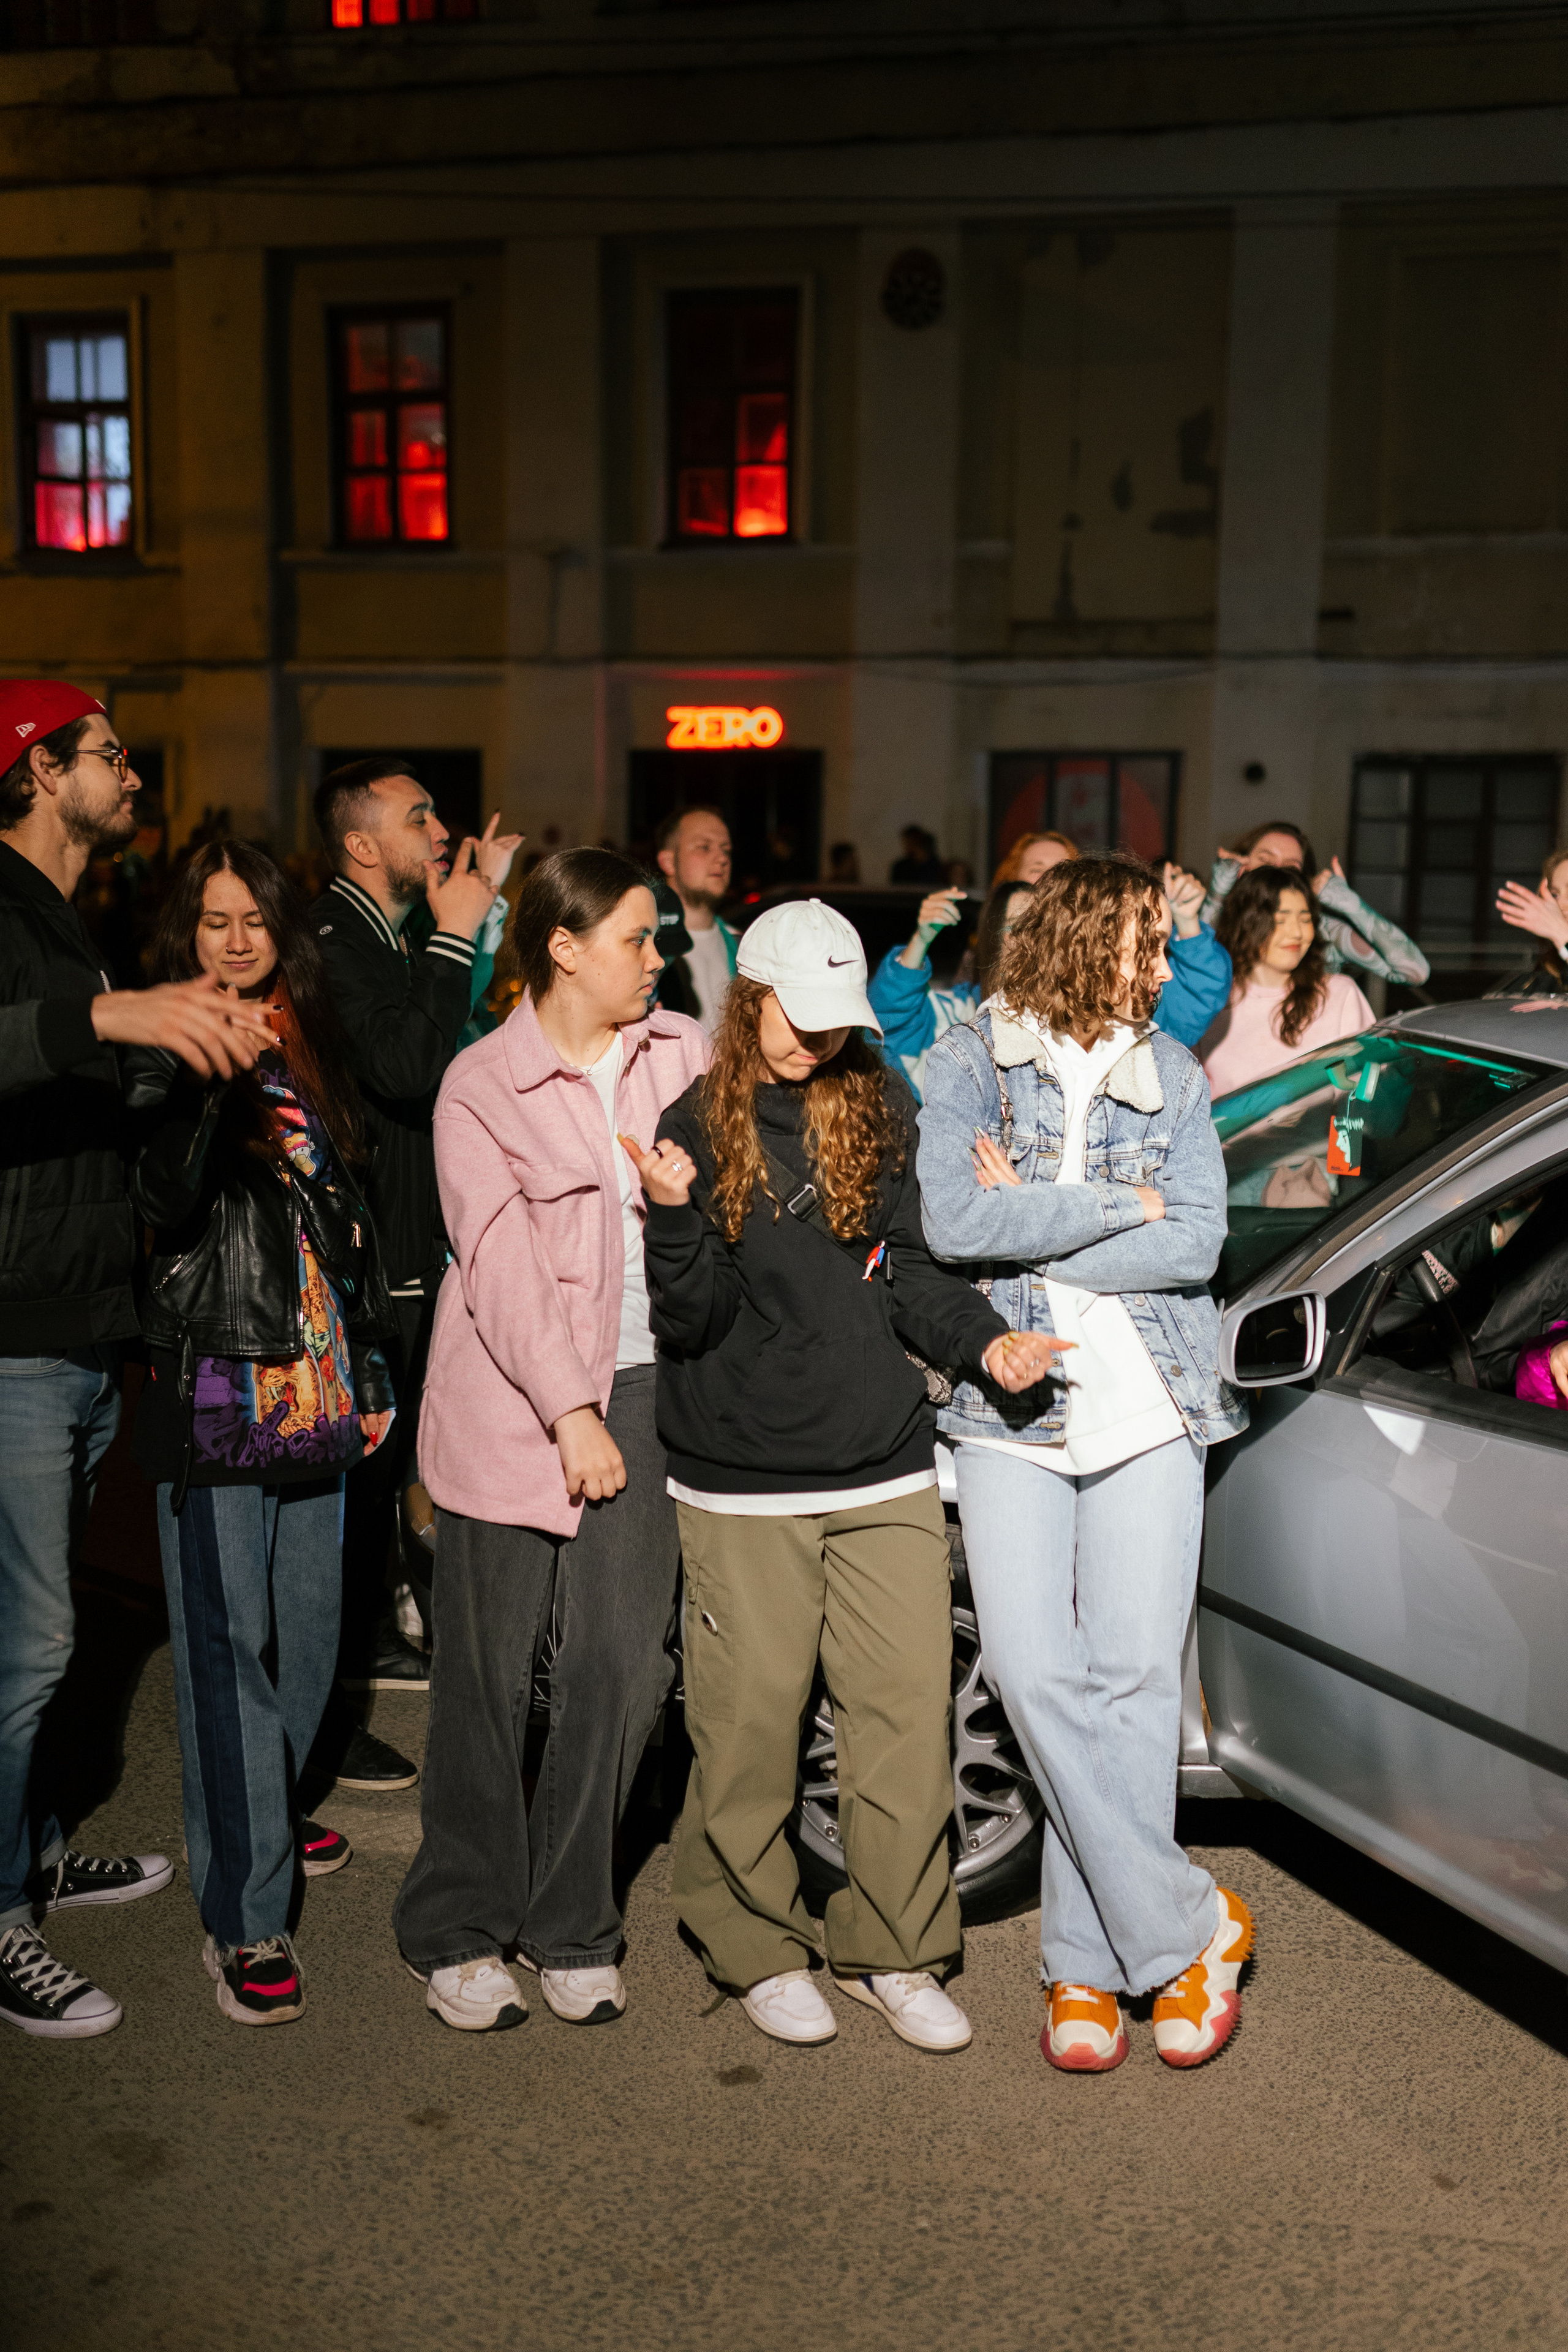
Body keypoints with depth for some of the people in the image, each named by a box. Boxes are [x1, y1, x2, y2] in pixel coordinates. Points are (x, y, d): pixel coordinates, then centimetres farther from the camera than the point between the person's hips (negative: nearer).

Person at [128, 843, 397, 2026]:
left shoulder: (311, 1051, 14)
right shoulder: (169, 1050, -3)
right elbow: (166, 1195, -21)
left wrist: (372, 1365, 19)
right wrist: (211, 1076, -33)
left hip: (313, 1381, 6)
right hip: (213, 1382, -6)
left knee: (310, 1621, 15)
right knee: (226, 1639, -4)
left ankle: (266, 1811, 38)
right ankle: (246, 1918, 2)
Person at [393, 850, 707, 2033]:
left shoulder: (683, 1054, 8)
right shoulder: (481, 1085, -3)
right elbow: (502, 1263, -9)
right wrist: (570, 1412, -14)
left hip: (647, 1385, 3)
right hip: (513, 1403, -3)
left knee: (624, 1669, 3)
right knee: (489, 1676, 4)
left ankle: (571, 1925, 23)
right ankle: (458, 1931, 23)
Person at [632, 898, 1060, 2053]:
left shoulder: (876, 1105, 8)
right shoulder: (698, 1125, -3)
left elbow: (903, 1270, 12)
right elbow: (690, 1323, -7)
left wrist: (983, 1339, -5)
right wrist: (676, 1215, -24)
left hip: (887, 1468, 4)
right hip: (744, 1486, -3)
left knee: (909, 1715, 7)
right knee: (751, 1723, 5)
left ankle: (891, 1950, 25)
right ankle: (756, 1948, 27)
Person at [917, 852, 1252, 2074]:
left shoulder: (1173, 1075, 10)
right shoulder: (972, 1061, 3)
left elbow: (1197, 1245, -2)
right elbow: (951, 1221, -12)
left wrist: (1029, 1223, -8)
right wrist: (1120, 1208, -7)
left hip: (1149, 1410, 2)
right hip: (1009, 1415, -1)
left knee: (1134, 1679, -1)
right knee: (1036, 1674, -9)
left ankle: (1089, 1964, 13)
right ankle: (1190, 1925, 6)